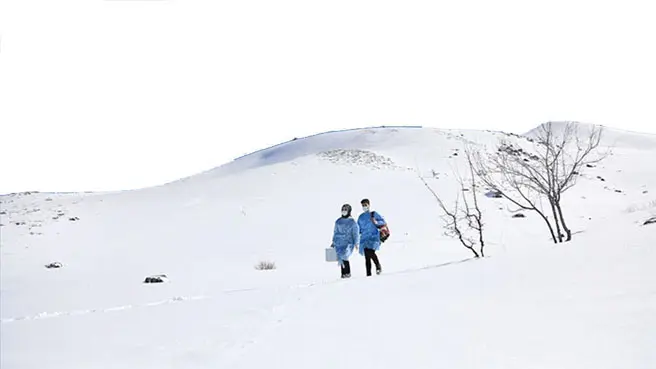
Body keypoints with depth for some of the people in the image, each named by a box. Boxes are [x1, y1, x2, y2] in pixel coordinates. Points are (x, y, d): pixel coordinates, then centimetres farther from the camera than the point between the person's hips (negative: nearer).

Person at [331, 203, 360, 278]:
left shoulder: (352, 222, 0)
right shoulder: (338, 221, 13)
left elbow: (356, 233, 1)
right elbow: (335, 232, 21)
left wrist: (356, 243, -7)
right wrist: (333, 242, 22)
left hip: (348, 242, -4)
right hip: (339, 243, 4)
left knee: (344, 256, -21)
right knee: (340, 258, -4)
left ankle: (348, 273, -6)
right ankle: (343, 273, 9)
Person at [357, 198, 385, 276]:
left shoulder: (374, 214, 4)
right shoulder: (361, 217, 16)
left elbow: (383, 222, 2)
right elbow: (358, 229, 23)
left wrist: (376, 222, -14)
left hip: (374, 237, -5)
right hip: (364, 239, 5)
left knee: (371, 252, -24)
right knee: (367, 257, 2)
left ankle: (378, 266, 0)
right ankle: (368, 274, 7)